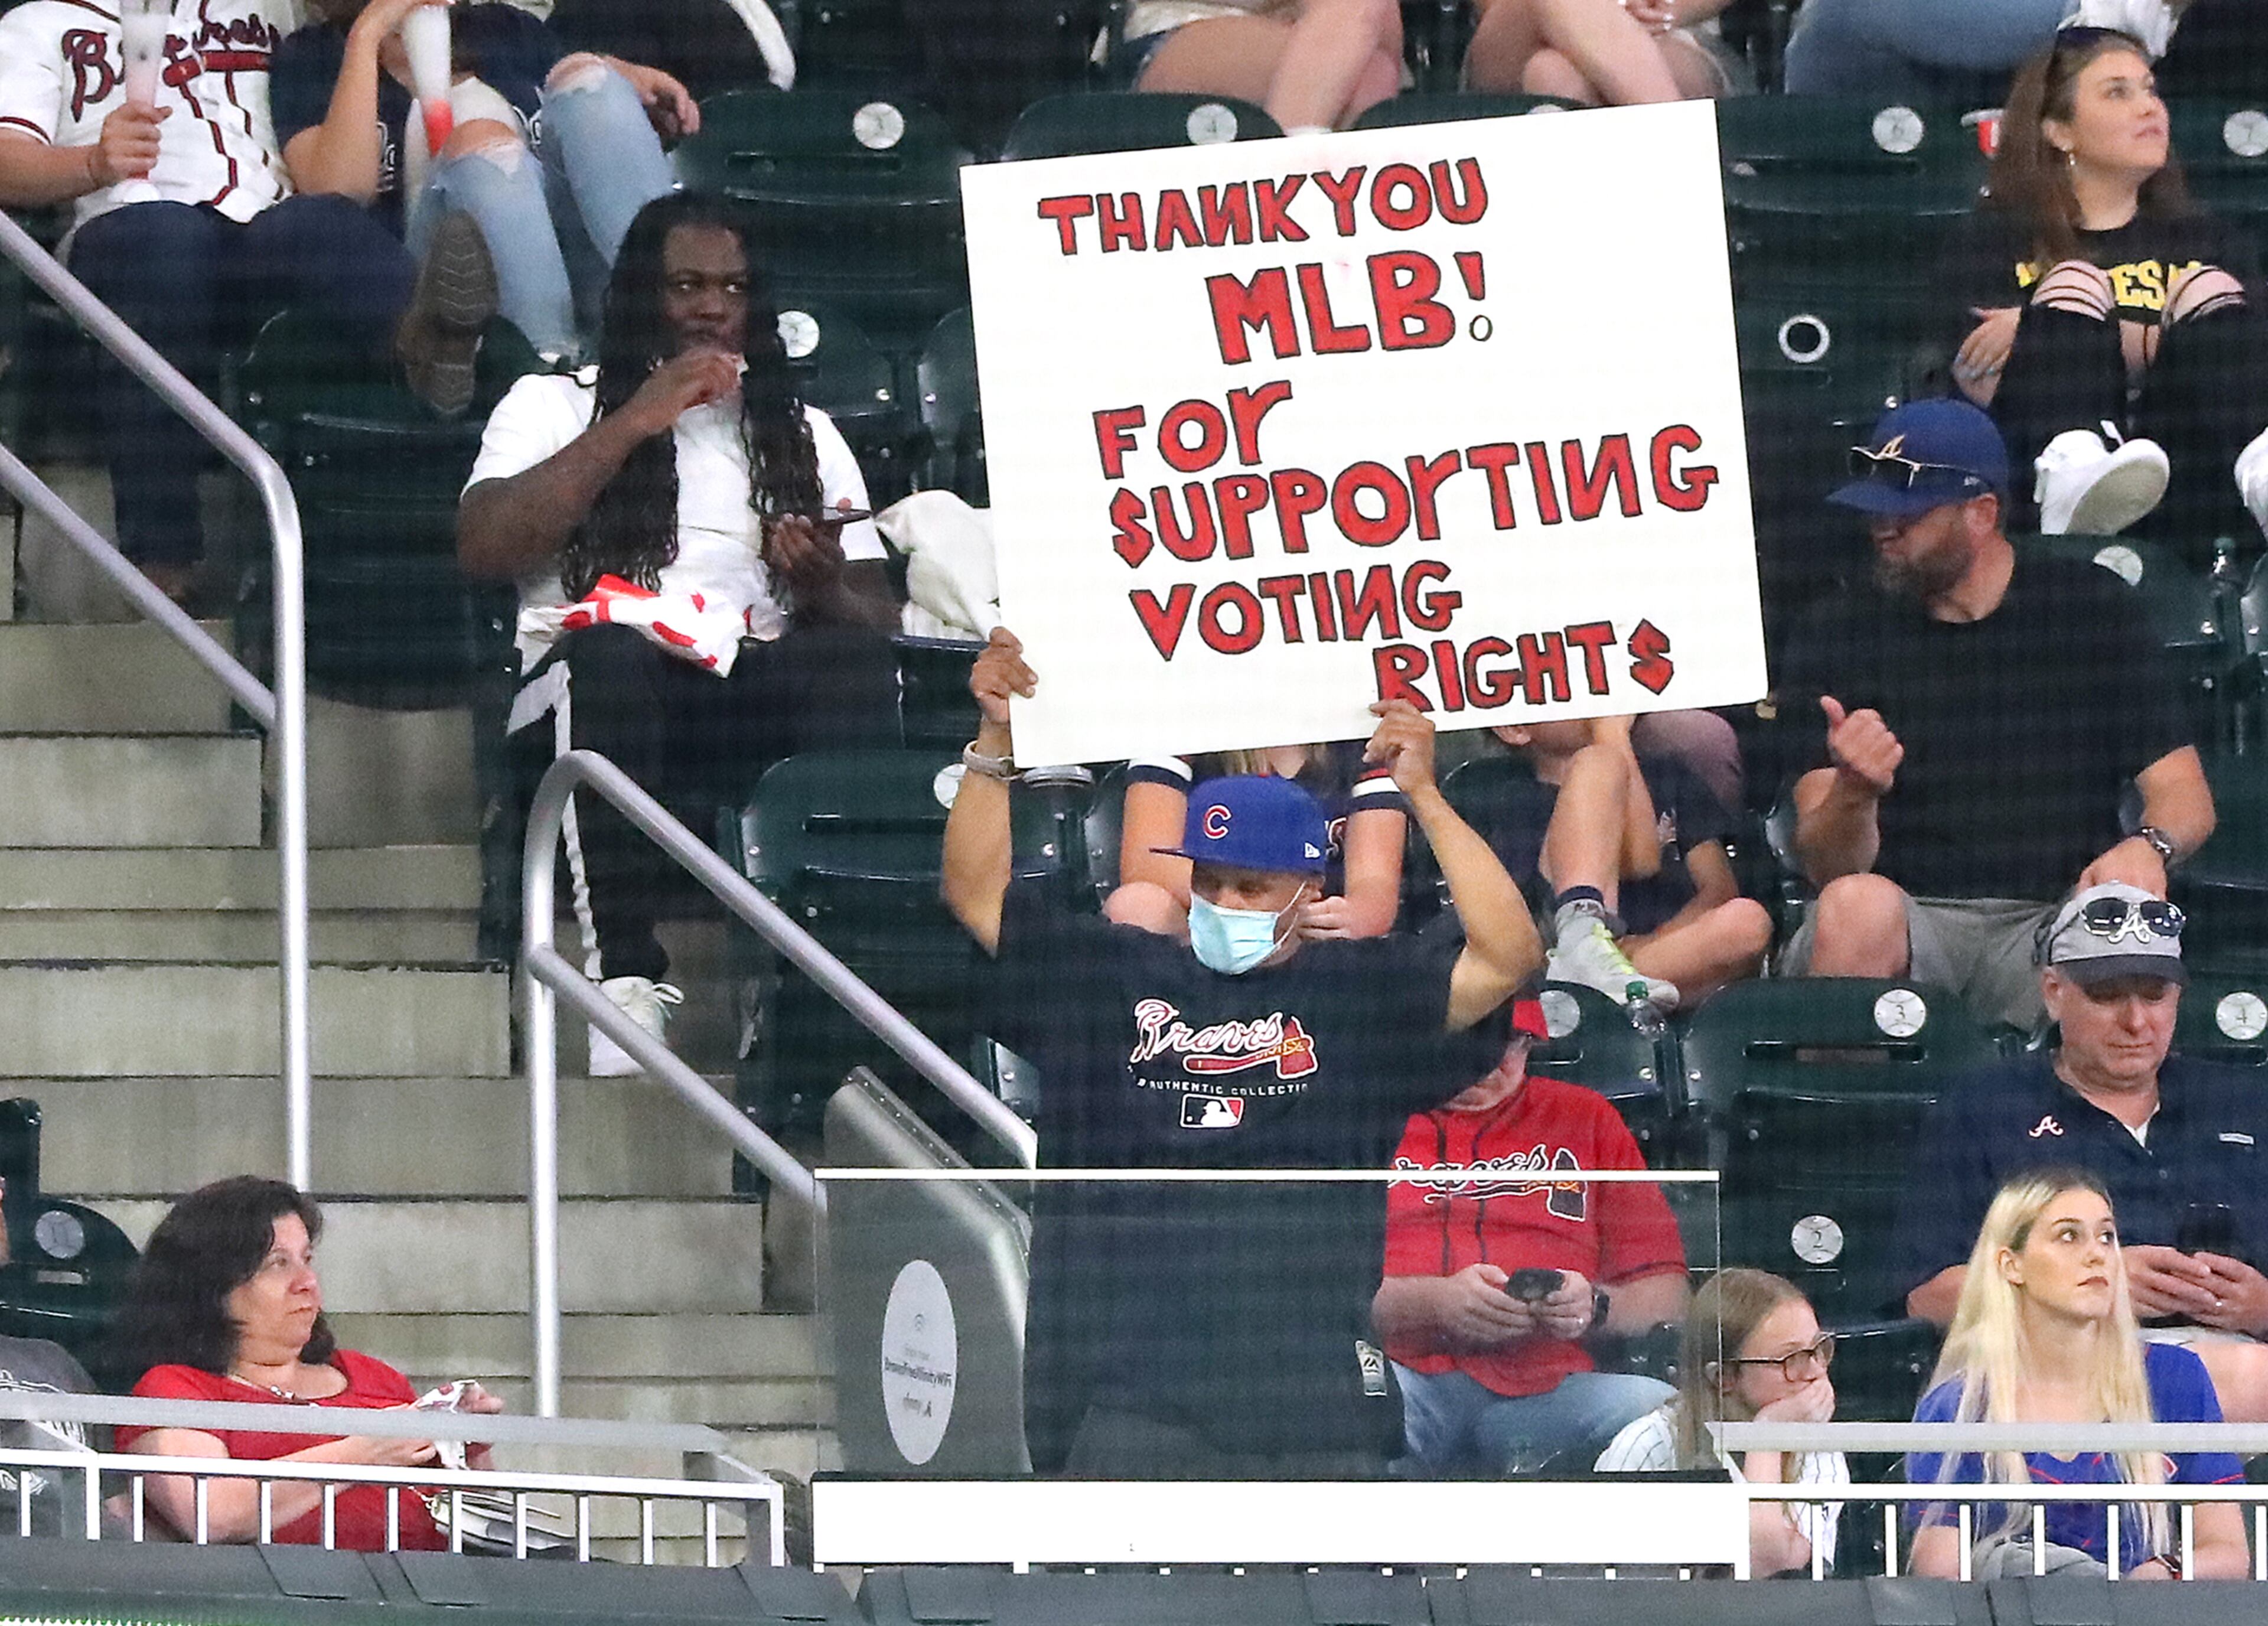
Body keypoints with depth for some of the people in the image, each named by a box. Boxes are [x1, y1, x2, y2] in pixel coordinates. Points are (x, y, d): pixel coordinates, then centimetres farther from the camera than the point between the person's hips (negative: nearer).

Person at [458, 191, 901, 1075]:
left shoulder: (804, 433, 25)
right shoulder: (556, 405, 17)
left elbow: (878, 623, 14)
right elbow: (482, 549, -3)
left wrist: (825, 587, -10)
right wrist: (634, 424, -5)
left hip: (757, 705, 2)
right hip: (599, 702, -2)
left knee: (855, 663, -30)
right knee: (611, 650, -37)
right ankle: (627, 983, -43)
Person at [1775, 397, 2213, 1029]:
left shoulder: (2089, 609, 8)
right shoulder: (1834, 637, 6)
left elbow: (2186, 798, 5)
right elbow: (1828, 869, -2)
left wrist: (2146, 848, -19)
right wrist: (1854, 793, -26)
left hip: (2053, 916, 0)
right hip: (1908, 918, 0)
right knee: (1856, 905, -35)